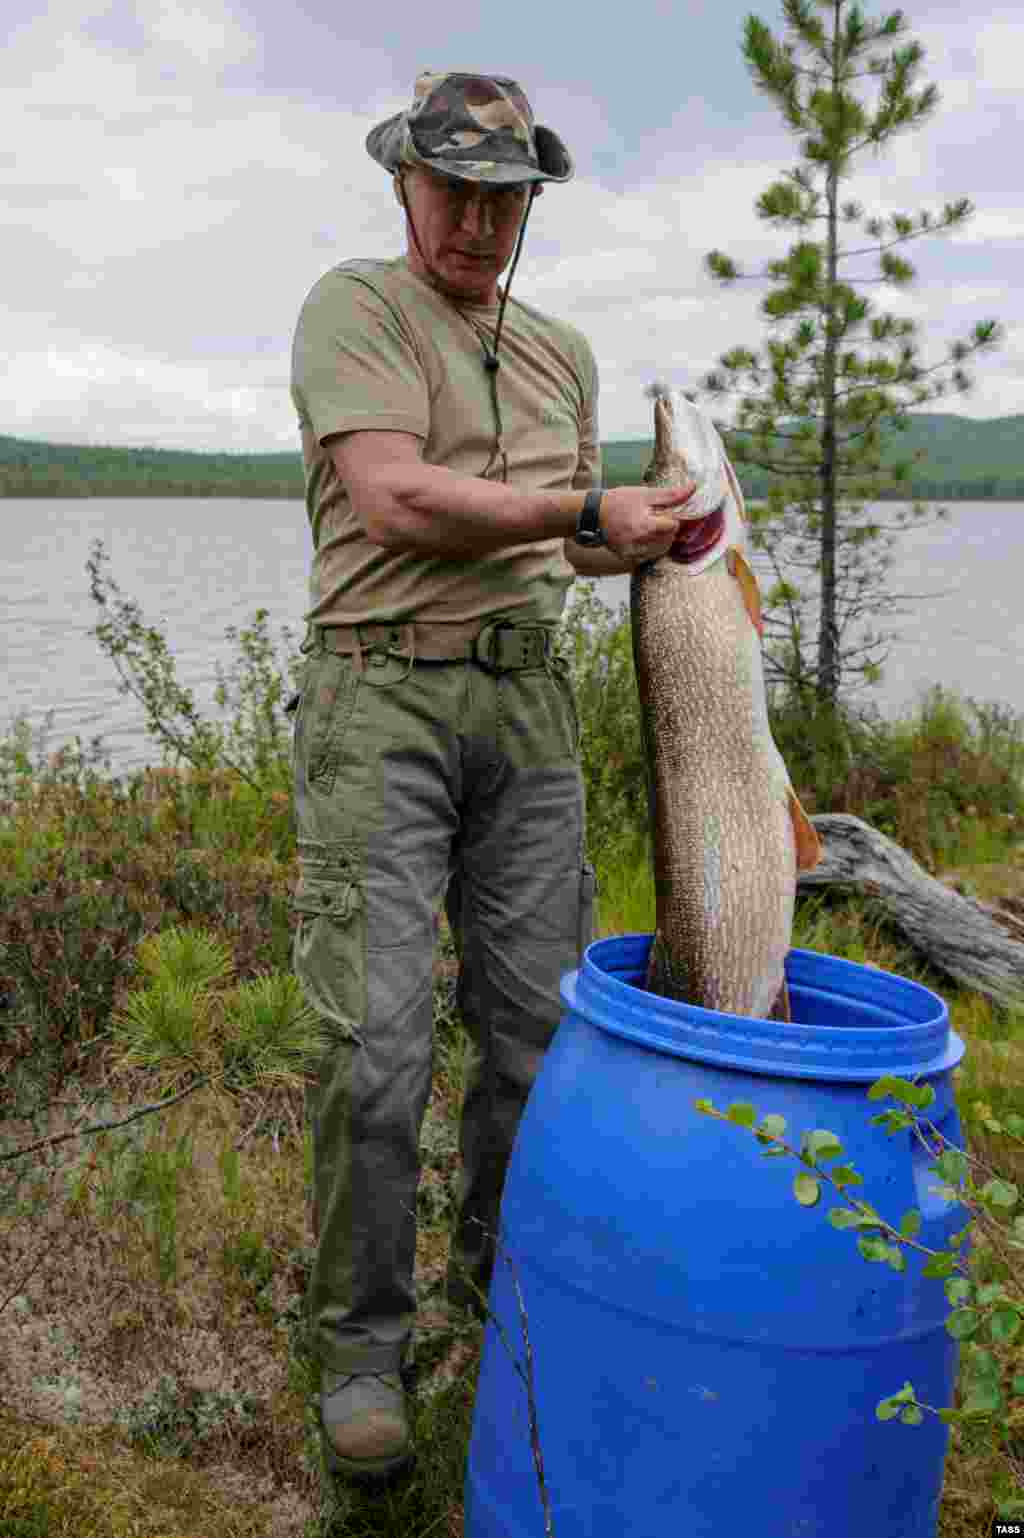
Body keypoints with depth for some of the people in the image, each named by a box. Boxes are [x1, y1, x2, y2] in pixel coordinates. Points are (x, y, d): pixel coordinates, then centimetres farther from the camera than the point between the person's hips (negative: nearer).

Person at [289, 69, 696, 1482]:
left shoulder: (562, 351, 19)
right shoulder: (355, 305, 0)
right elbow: (396, 503, -14)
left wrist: (649, 543, 5)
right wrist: (589, 507, -11)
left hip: (525, 699, 6)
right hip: (380, 695, -5)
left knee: (540, 1024, 7)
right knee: (379, 1046, -7)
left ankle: (501, 1268, 31)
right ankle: (362, 1342, 12)